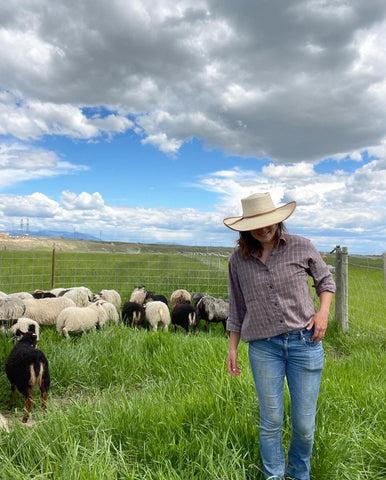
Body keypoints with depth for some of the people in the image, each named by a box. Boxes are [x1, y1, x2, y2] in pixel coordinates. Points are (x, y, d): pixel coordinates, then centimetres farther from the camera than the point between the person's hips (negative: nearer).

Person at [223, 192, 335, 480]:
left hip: (305, 342, 0)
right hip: (263, 348, 1)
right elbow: (237, 308, 10)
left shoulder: (302, 247, -3)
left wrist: (324, 310, -4)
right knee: (270, 422, 7)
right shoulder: (238, 260, 0)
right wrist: (232, 348, 10)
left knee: (304, 423, 9)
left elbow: (325, 279, 13)